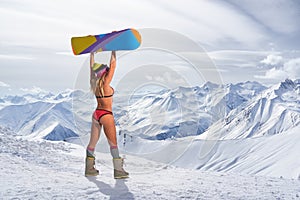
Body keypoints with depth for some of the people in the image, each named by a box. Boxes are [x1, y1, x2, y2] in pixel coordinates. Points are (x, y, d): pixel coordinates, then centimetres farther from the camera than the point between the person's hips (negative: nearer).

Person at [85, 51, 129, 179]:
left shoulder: (94, 83, 2)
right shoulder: (105, 83, -15)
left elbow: (92, 66, 14)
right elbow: (113, 65, -13)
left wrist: (92, 52, 21)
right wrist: (113, 52, -7)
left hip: (96, 114, 8)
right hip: (106, 115, -8)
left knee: (93, 142, 12)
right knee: (113, 143, -2)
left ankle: (89, 168, 20)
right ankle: (118, 170, 1)